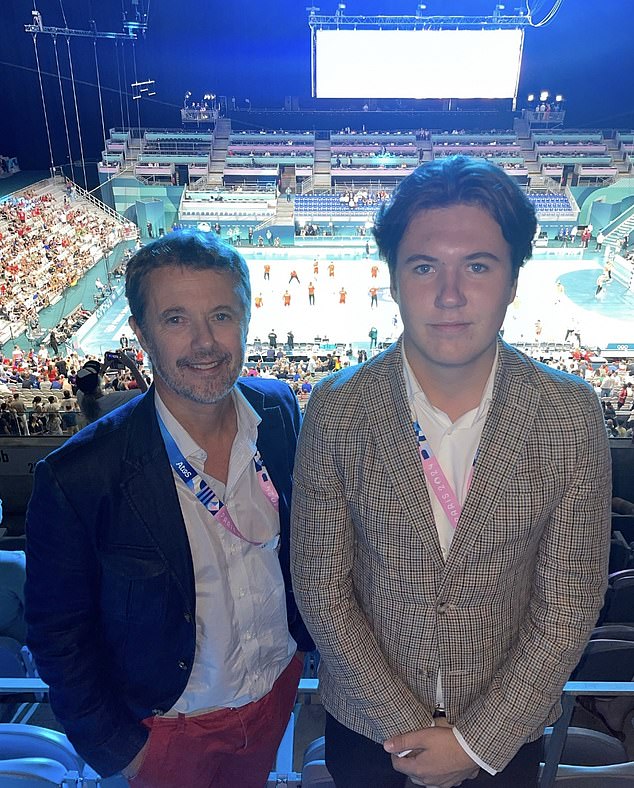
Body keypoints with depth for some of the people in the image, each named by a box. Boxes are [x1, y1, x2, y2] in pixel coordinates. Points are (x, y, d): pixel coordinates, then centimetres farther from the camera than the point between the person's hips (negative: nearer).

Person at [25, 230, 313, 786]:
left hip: (278, 686, 4)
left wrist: (311, 632, 7)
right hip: (169, 729, -3)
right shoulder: (78, 478, -29)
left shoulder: (280, 410, -16)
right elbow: (59, 634, -15)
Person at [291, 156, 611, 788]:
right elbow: (320, 586, -12)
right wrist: (411, 729, -11)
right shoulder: (335, 410, -19)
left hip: (507, 731, 1)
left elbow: (569, 603, -11)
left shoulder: (572, 418, -17)